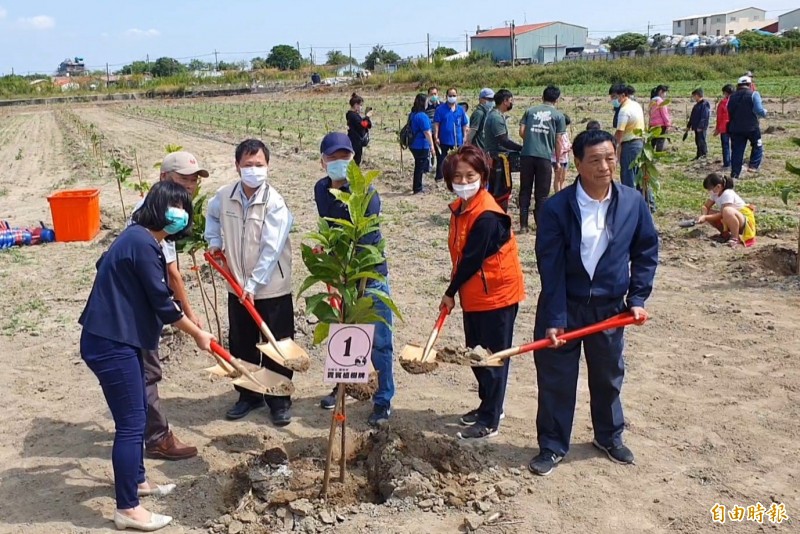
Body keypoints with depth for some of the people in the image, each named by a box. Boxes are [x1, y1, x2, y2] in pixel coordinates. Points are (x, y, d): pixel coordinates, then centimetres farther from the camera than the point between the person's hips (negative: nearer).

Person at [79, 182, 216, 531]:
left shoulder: (138, 238, 12)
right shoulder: (143, 243, -19)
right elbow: (163, 304, -17)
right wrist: (198, 334, -5)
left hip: (116, 338, 11)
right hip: (110, 344, -11)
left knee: (138, 412, 20)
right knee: (131, 422, -4)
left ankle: (137, 481, 37)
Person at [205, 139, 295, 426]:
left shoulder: (274, 203, -17)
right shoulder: (224, 196, -3)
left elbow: (271, 250, -21)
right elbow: (213, 215, 23)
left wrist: (253, 286, -22)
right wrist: (215, 242, 8)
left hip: (272, 289, -5)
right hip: (238, 287, 5)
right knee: (241, 345, 15)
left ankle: (279, 401, 21)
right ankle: (248, 395, 33)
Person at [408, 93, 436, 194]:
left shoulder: (412, 115, 8)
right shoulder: (422, 116, -19)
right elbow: (427, 133, -20)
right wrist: (432, 147, -16)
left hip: (413, 145, 9)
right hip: (422, 146, -9)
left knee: (418, 166, 18)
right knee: (420, 167, 1)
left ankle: (416, 187, 26)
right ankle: (417, 189, 8)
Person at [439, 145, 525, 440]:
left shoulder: (487, 216, -25)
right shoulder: (460, 208, 4)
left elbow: (471, 260, -21)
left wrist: (450, 292, -11)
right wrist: (455, 291, 5)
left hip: (497, 295, -9)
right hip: (473, 295, 9)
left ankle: (489, 421, 15)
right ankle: (488, 405, 38)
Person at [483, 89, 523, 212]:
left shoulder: (495, 115, 13)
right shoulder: (496, 117, -19)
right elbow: (503, 141, -24)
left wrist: (518, 148, 11)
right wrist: (522, 148, -19)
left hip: (493, 159, 10)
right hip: (499, 159, -10)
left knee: (494, 191, 16)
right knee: (503, 191, -4)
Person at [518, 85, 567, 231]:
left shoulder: (530, 111, 11)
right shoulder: (558, 115, 5)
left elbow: (521, 132, 4)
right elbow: (558, 140, 2)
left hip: (527, 155, 2)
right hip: (545, 156, -2)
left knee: (525, 190, 9)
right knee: (541, 194, 6)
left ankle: (523, 225, 9)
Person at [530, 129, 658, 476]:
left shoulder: (633, 203, -6)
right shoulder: (556, 208, -15)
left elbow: (647, 251, 6)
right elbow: (550, 268, -15)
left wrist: (637, 298, -2)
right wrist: (554, 320, -18)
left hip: (609, 309, 3)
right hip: (563, 307, -3)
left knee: (608, 376, 19)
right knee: (555, 379, 6)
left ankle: (609, 437, 42)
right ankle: (553, 446, 24)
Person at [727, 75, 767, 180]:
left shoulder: (732, 97, 8)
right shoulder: (753, 95, -7)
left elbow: (729, 113, 14)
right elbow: (759, 110, -15)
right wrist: (765, 112, 6)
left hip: (735, 128, 4)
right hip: (751, 127, -4)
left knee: (737, 151, 6)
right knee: (757, 147, 17)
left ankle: (735, 174, 4)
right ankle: (753, 166, 3)